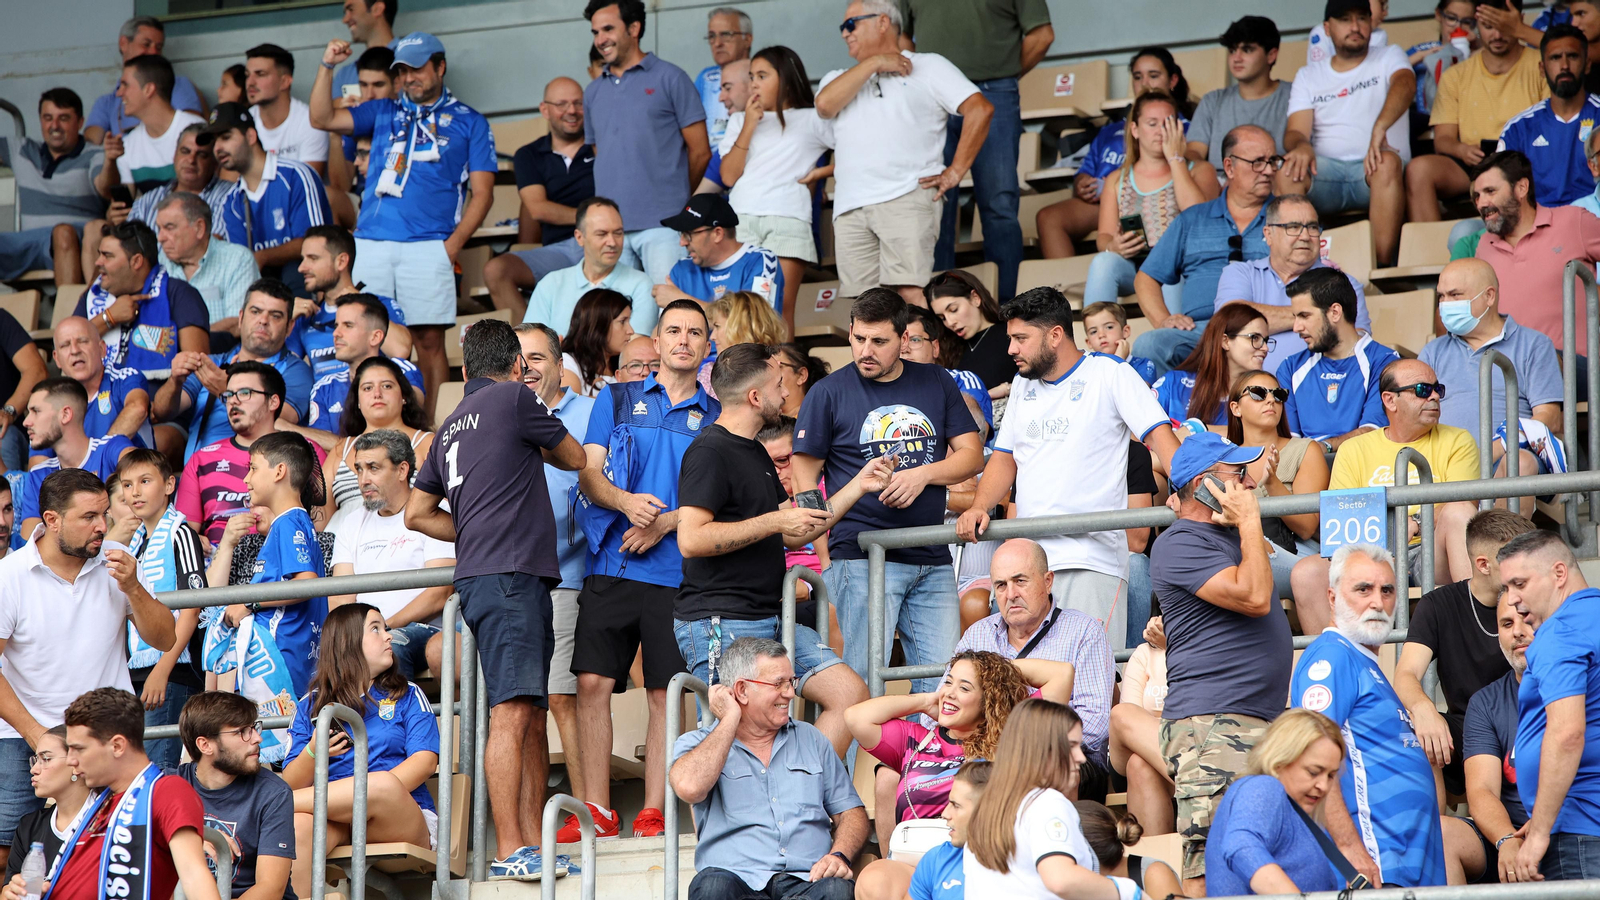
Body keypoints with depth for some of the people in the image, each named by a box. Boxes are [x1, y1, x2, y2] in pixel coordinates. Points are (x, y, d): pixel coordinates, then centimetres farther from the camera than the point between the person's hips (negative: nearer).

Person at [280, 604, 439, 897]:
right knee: (298, 824, -36)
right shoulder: (311, 705, 19)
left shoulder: (407, 696, 20)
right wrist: (312, 754, -13)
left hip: (401, 820, 0)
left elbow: (425, 760, 2)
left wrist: (372, 794, -15)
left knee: (384, 784, -36)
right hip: (335, 825, 0)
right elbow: (292, 783, 9)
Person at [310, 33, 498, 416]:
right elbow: (323, 119, 13)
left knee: (429, 341, -5)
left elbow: (482, 192, 5)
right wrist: (327, 68, 0)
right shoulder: (384, 113, 20)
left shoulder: (468, 122, 10)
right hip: (371, 244, 3)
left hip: (428, 246, -3)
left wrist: (452, 245, -7)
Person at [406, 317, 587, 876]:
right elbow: (574, 458, 13)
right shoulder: (513, 399, 0)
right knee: (511, 713, -14)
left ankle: (530, 845, 7)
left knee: (531, 718, 9)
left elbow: (417, 512, 26)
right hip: (510, 573, -9)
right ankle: (509, 851, -21)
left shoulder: (453, 425, 22)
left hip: (479, 574, 9)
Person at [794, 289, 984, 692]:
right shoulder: (828, 393, 2)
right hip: (861, 558, -3)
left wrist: (923, 474, -9)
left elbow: (972, 455, 12)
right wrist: (824, 559, -6)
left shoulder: (936, 383, 12)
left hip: (933, 560, 4)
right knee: (863, 684, -9)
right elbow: (806, 474, 3)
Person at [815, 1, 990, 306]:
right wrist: (873, 64, 4)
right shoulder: (841, 78, 26)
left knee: (909, 293, -18)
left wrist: (955, 172, -5)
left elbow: (980, 109, 1)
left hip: (907, 198, -5)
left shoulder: (928, 67, 13)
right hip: (850, 209, 5)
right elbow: (825, 105, 2)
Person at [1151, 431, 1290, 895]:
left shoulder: (1229, 535, 22)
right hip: (1210, 723, -10)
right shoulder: (1180, 546, -8)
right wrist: (1250, 520, -9)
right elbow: (1253, 597, -17)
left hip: (1261, 722, 10)